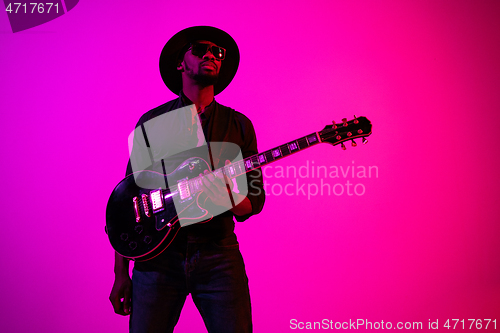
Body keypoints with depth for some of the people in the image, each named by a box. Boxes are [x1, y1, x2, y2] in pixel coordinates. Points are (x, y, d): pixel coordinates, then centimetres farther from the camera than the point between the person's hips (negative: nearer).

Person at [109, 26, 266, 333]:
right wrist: (121, 273, 2)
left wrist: (229, 199, -16)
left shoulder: (238, 125, 10)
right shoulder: (151, 122, 9)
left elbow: (255, 200, 9)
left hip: (218, 254, 1)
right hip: (157, 254, 0)